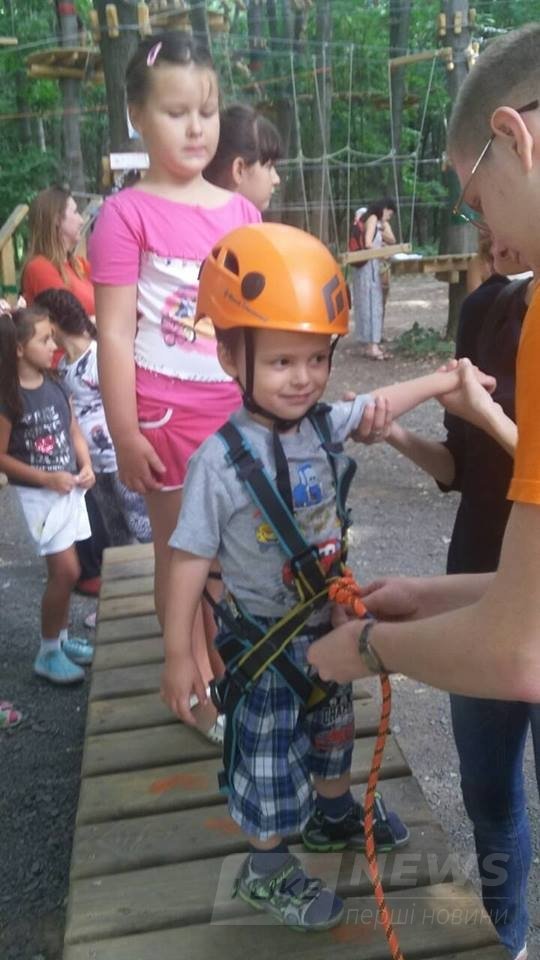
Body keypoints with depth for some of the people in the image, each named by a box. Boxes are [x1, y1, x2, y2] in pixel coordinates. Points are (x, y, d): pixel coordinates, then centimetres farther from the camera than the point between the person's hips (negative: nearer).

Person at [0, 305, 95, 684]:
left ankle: (61, 638, 31)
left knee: (63, 570, 14)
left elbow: (75, 432, 11)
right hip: (38, 495, -6)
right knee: (66, 571, -7)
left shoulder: (55, 386, 2)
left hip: (70, 489, 6)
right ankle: (48, 653, 10)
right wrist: (46, 478, -18)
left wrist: (86, 466, -5)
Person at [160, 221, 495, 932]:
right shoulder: (222, 460, -27)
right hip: (264, 638, -6)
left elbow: (377, 405, 11)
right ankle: (267, 870, 34)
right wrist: (179, 653, -17)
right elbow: (191, 557, -21)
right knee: (267, 753, 10)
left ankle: (333, 815, 53)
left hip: (327, 621, 7)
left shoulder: (324, 426, -9)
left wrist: (446, 379, 16)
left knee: (331, 723, 26)